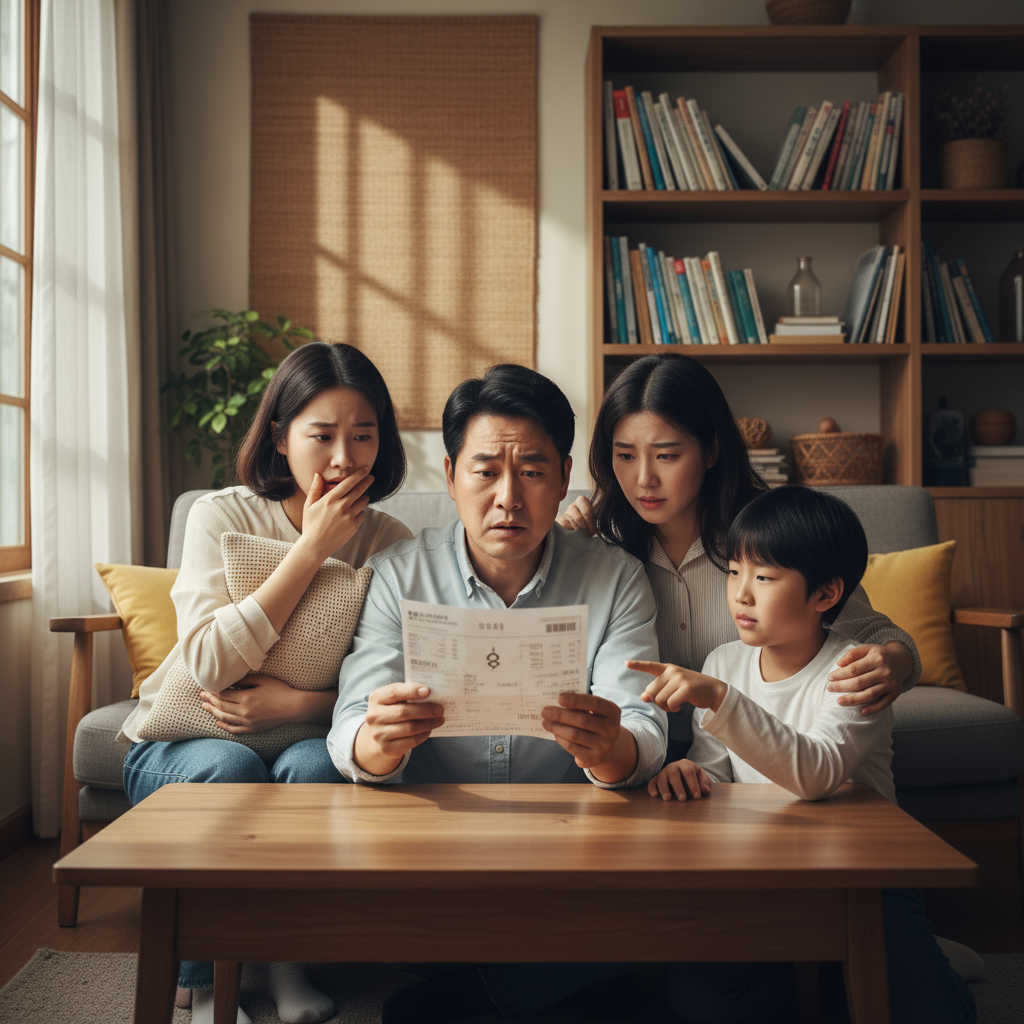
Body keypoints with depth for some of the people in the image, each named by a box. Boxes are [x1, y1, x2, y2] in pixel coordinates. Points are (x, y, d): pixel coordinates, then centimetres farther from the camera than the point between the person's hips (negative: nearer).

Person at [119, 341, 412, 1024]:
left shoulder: (391, 544, -5)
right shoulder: (223, 515, -9)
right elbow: (210, 662, -23)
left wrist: (301, 705, -26)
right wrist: (313, 548, -24)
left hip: (308, 741, 1)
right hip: (179, 745, 0)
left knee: (315, 764, -32)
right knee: (231, 767, -32)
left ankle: (290, 962, -8)